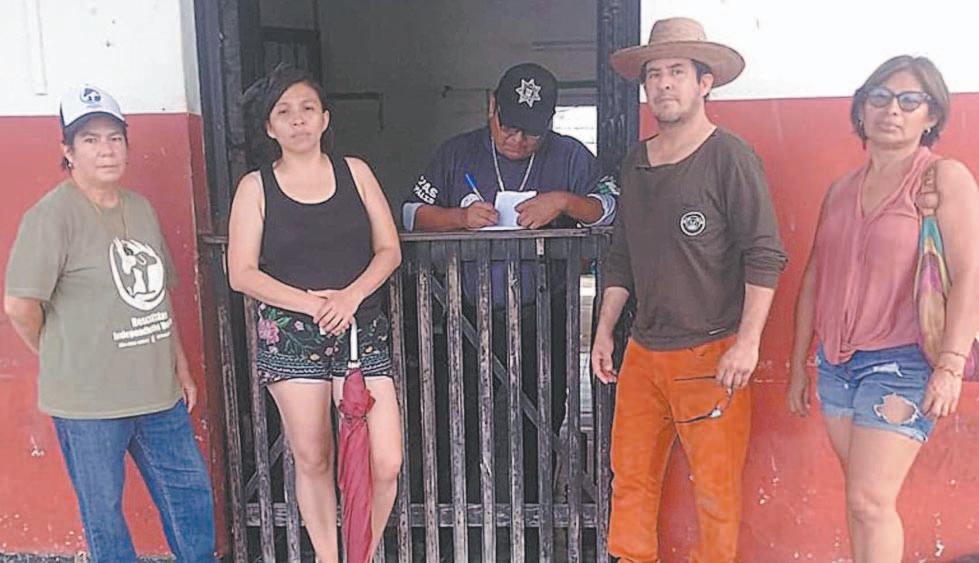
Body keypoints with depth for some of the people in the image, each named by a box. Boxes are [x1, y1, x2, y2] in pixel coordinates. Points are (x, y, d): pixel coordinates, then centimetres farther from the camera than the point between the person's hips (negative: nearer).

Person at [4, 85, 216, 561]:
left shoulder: (140, 208, 11)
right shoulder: (53, 214, -12)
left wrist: (181, 368, 16)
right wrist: (63, 358, -1)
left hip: (158, 392, 7)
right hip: (88, 400, -6)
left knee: (192, 493, 14)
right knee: (103, 513, 9)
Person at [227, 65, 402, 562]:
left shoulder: (354, 172, 6)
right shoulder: (256, 187, 1)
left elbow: (389, 250, 4)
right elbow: (242, 273, -4)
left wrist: (351, 295, -13)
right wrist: (311, 303, -15)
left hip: (361, 329, 1)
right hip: (289, 335, -1)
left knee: (385, 463, -5)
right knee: (313, 459, 8)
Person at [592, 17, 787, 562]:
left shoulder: (730, 156, -7)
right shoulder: (636, 161, 12)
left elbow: (765, 256, -10)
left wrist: (747, 341, -16)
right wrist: (605, 330, 16)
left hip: (710, 353, -6)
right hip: (643, 352, 6)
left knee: (717, 487, 1)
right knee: (630, 475, 11)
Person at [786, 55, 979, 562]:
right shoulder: (841, 190, 13)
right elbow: (813, 281, 16)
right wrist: (798, 365, 17)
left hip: (901, 363, -5)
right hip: (836, 363, 6)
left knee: (870, 502, -9)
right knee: (859, 498, 10)